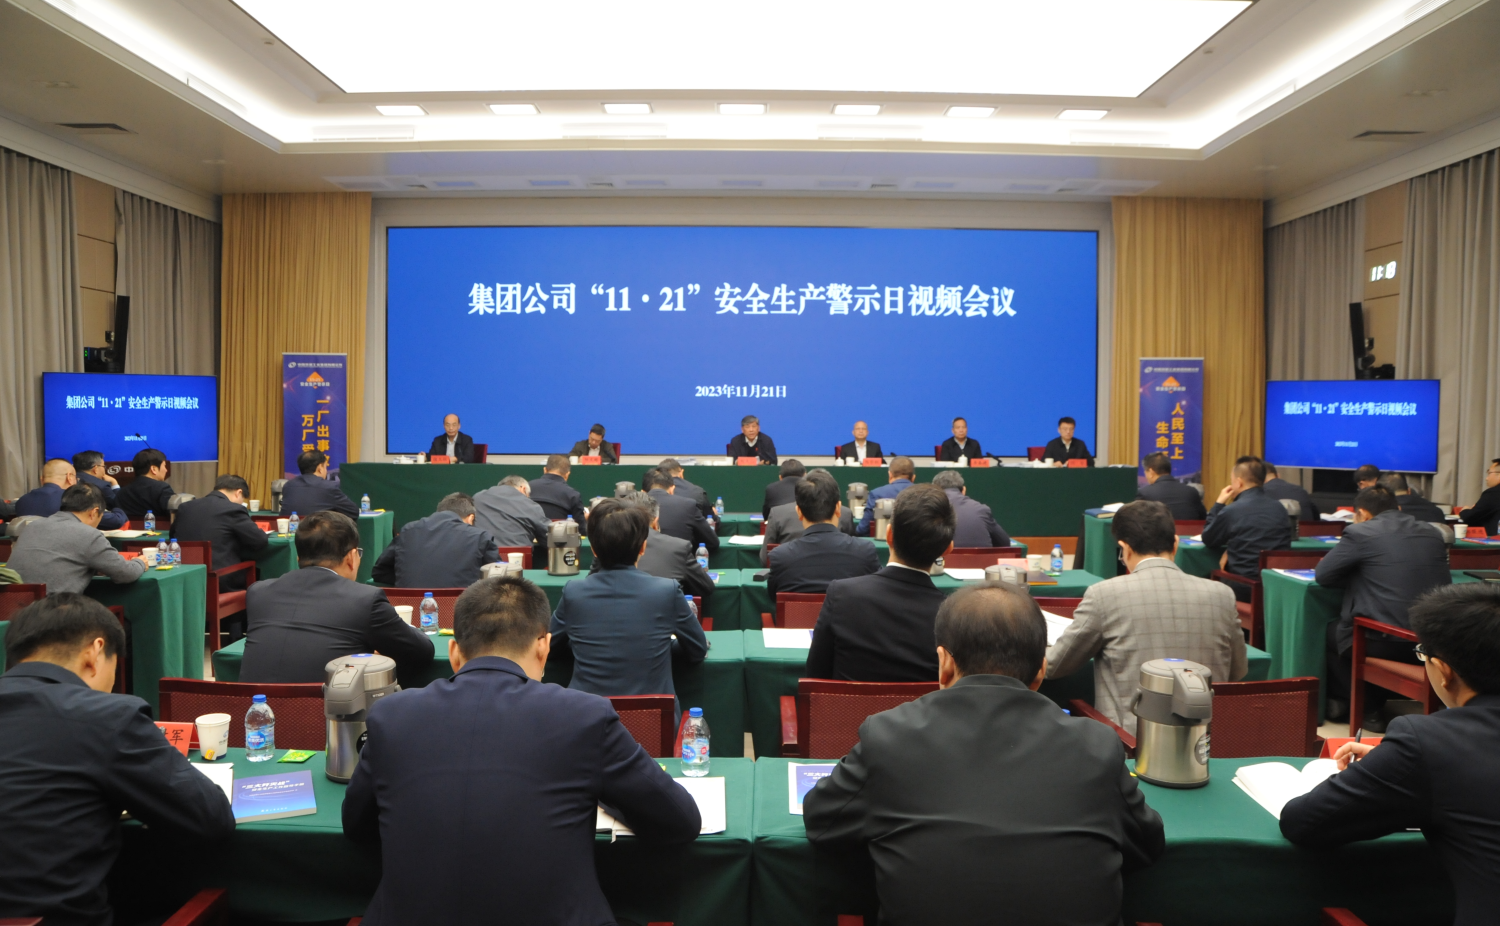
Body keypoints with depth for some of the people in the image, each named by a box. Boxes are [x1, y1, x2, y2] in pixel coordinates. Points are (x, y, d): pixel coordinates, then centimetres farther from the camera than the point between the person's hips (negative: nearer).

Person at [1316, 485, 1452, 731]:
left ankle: (1367, 709, 29)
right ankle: (1375, 703, 41)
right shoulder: (1431, 533, 12)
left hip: (1387, 643, -6)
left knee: (1329, 632, 22)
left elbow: (1323, 574, 0)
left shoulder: (1359, 533, -6)